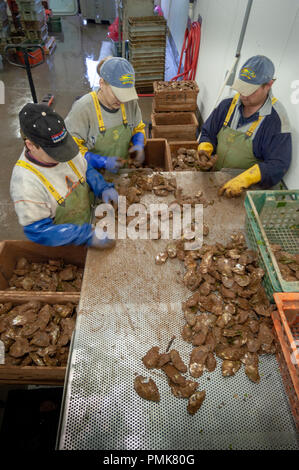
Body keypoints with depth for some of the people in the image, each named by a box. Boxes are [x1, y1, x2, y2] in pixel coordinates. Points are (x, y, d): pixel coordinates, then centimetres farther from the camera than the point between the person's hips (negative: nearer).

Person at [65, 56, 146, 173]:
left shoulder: (130, 101, -7)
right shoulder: (83, 108, -21)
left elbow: (138, 128, 11)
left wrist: (139, 144, -11)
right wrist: (103, 162, -26)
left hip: (121, 171, 3)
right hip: (92, 174, -3)